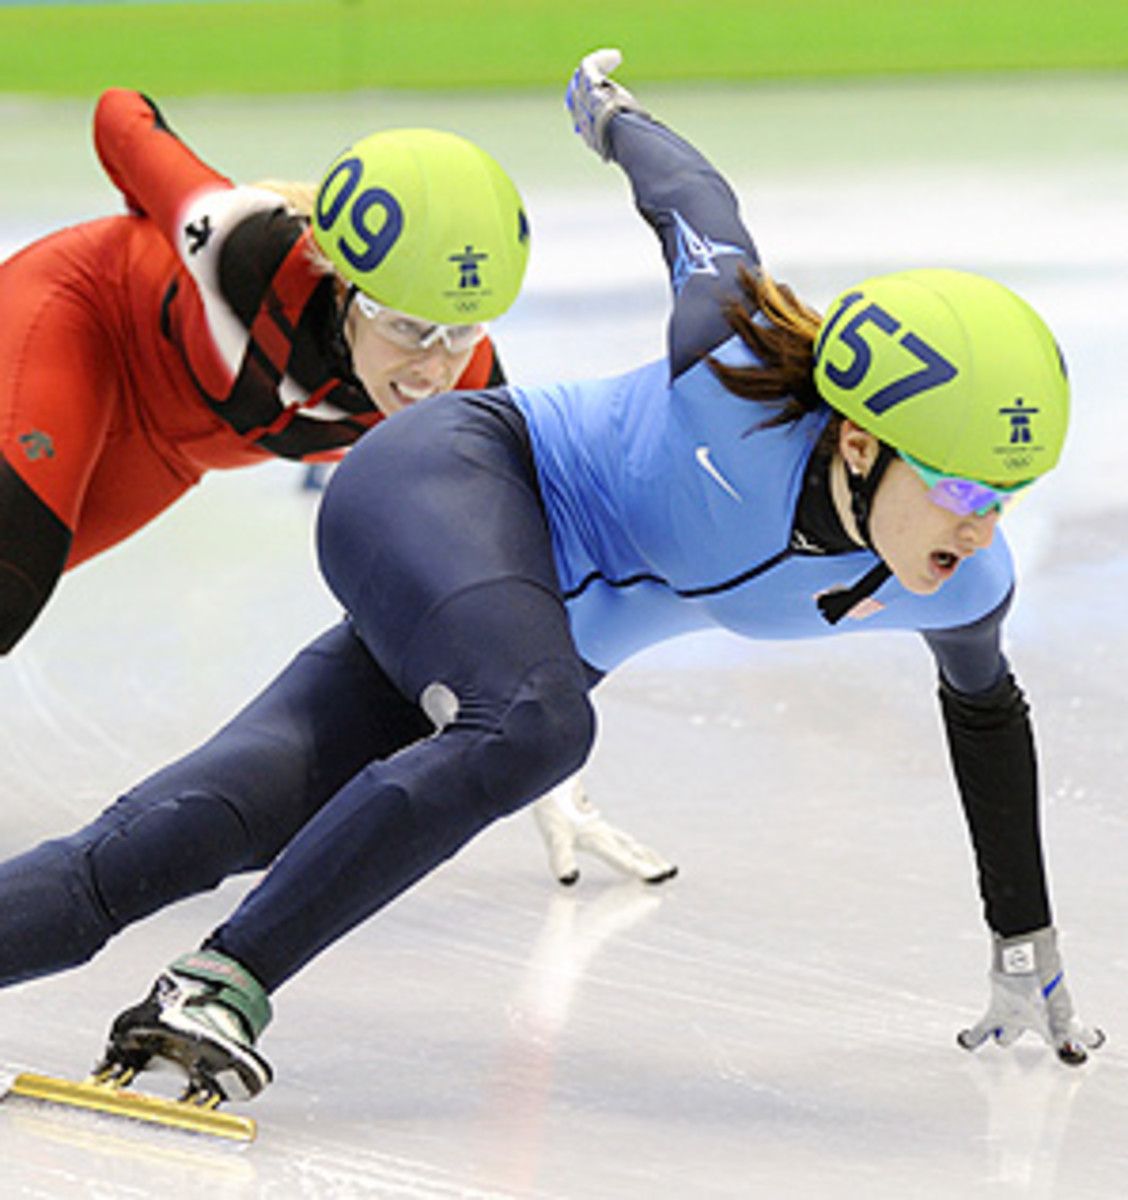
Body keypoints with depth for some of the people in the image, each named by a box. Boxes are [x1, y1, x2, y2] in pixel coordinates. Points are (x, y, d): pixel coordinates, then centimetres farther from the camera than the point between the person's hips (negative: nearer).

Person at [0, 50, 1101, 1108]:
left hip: (555, 641, 6)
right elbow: (689, 192, -8)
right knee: (532, 729, -39)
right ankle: (219, 986, -38)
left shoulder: (961, 584, -13)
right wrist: (613, 112, 16)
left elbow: (986, 708, 9)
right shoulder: (741, 370, -29)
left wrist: (1027, 944, 20)